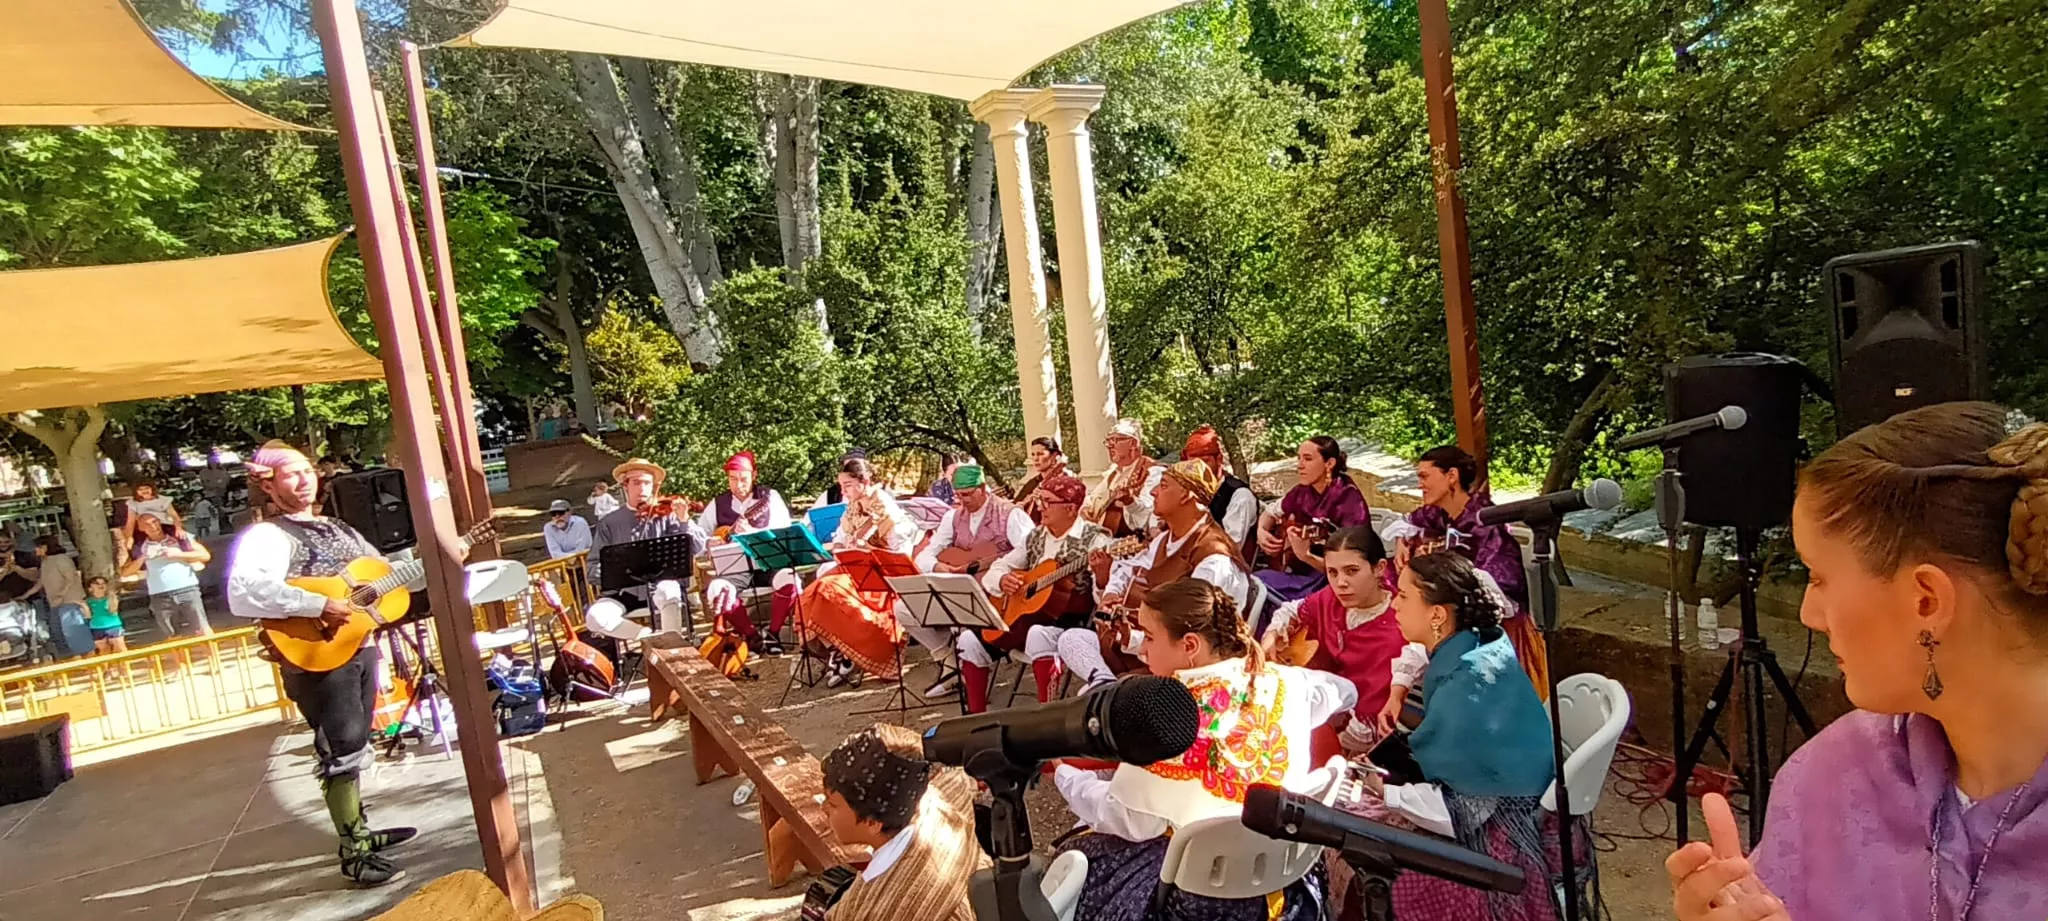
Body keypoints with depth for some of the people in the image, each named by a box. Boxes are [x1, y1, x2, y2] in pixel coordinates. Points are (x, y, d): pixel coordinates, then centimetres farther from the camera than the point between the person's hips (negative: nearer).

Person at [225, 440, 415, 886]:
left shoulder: (338, 529, 14)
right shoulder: (268, 535, -12)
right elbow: (243, 593, -30)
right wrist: (320, 605, -32)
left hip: (360, 647, 8)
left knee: (353, 748, 19)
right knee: (342, 753, -3)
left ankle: (358, 830, 33)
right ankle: (354, 854, 8)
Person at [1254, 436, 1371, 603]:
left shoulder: (1349, 499, -18)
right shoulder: (1303, 491, 2)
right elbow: (1272, 514, 19)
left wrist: (1306, 555, -36)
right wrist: (1261, 532, -2)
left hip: (1327, 580, -6)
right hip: (1296, 572, 7)